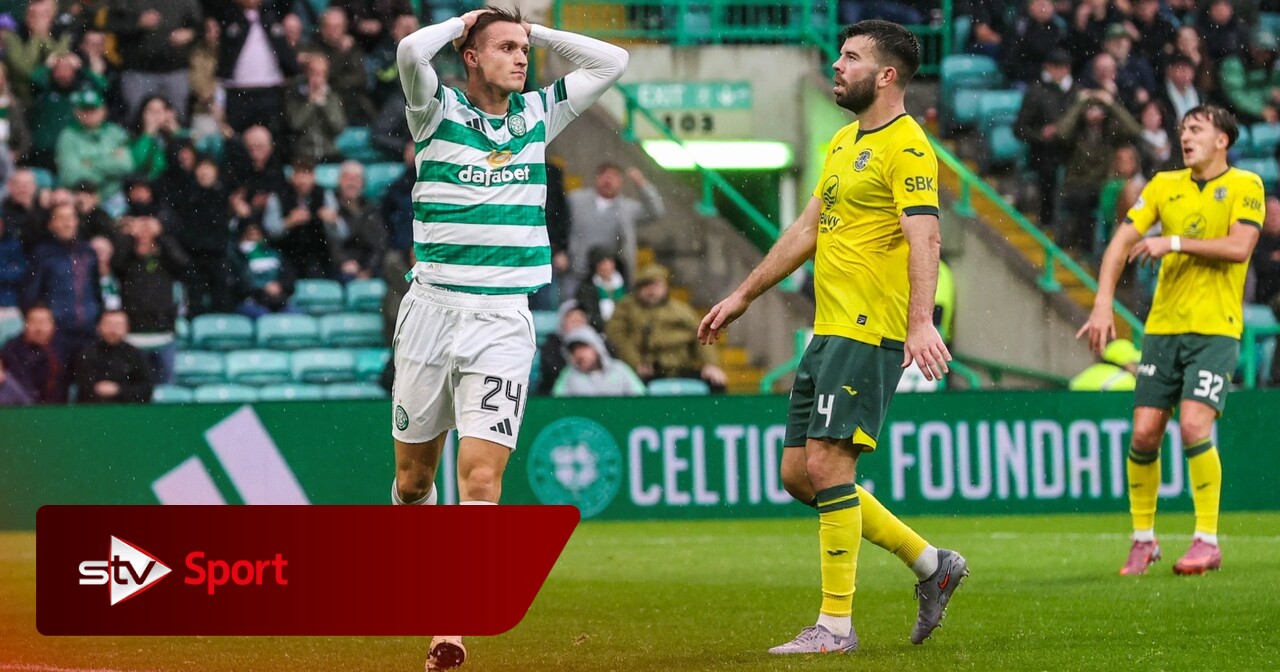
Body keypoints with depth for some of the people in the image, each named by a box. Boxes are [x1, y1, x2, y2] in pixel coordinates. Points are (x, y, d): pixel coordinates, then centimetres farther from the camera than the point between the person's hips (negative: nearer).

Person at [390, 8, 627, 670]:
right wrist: (465, 22, -1)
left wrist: (533, 29, 10)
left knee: (481, 475, -13)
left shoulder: (539, 114, 12)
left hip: (504, 322, 1)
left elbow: (611, 61, 11)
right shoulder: (438, 111, 1)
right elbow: (411, 51, -19)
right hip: (431, 311, -1)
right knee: (413, 476, 9)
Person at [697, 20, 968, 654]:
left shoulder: (906, 145, -11)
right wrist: (742, 296, 28)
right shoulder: (844, 142, 19)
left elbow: (924, 238, -22)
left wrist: (920, 322, -35)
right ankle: (931, 563, 19)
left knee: (826, 465, -13)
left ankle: (836, 625, -7)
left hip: (869, 333, -10)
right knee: (799, 474, 9)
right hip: (828, 332, 10)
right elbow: (806, 230, 26)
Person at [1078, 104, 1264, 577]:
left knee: (1194, 426, -18)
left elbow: (1240, 246, -15)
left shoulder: (1244, 186, -1)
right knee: (1144, 432, -1)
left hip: (1215, 328, -4)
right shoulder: (1164, 185, 10)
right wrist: (1103, 303, -8)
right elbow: (1123, 240, 4)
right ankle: (1143, 538, 14)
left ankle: (1207, 540, -8)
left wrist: (1176, 243, -19)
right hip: (1163, 325, 4)